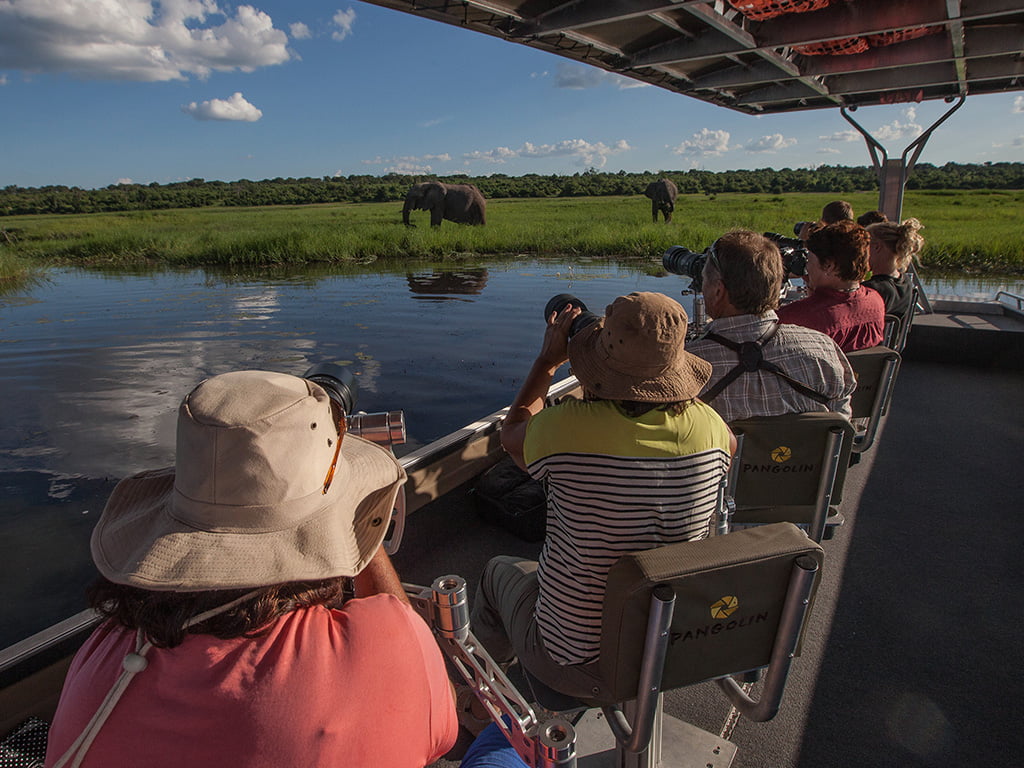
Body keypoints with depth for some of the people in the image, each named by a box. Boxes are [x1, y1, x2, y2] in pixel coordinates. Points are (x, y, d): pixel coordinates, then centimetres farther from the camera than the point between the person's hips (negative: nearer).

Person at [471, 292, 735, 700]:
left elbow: (512, 433, -4)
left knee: (499, 570, 26)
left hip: (576, 665, -4)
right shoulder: (707, 426, -18)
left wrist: (548, 359, 6)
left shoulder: (567, 428, -29)